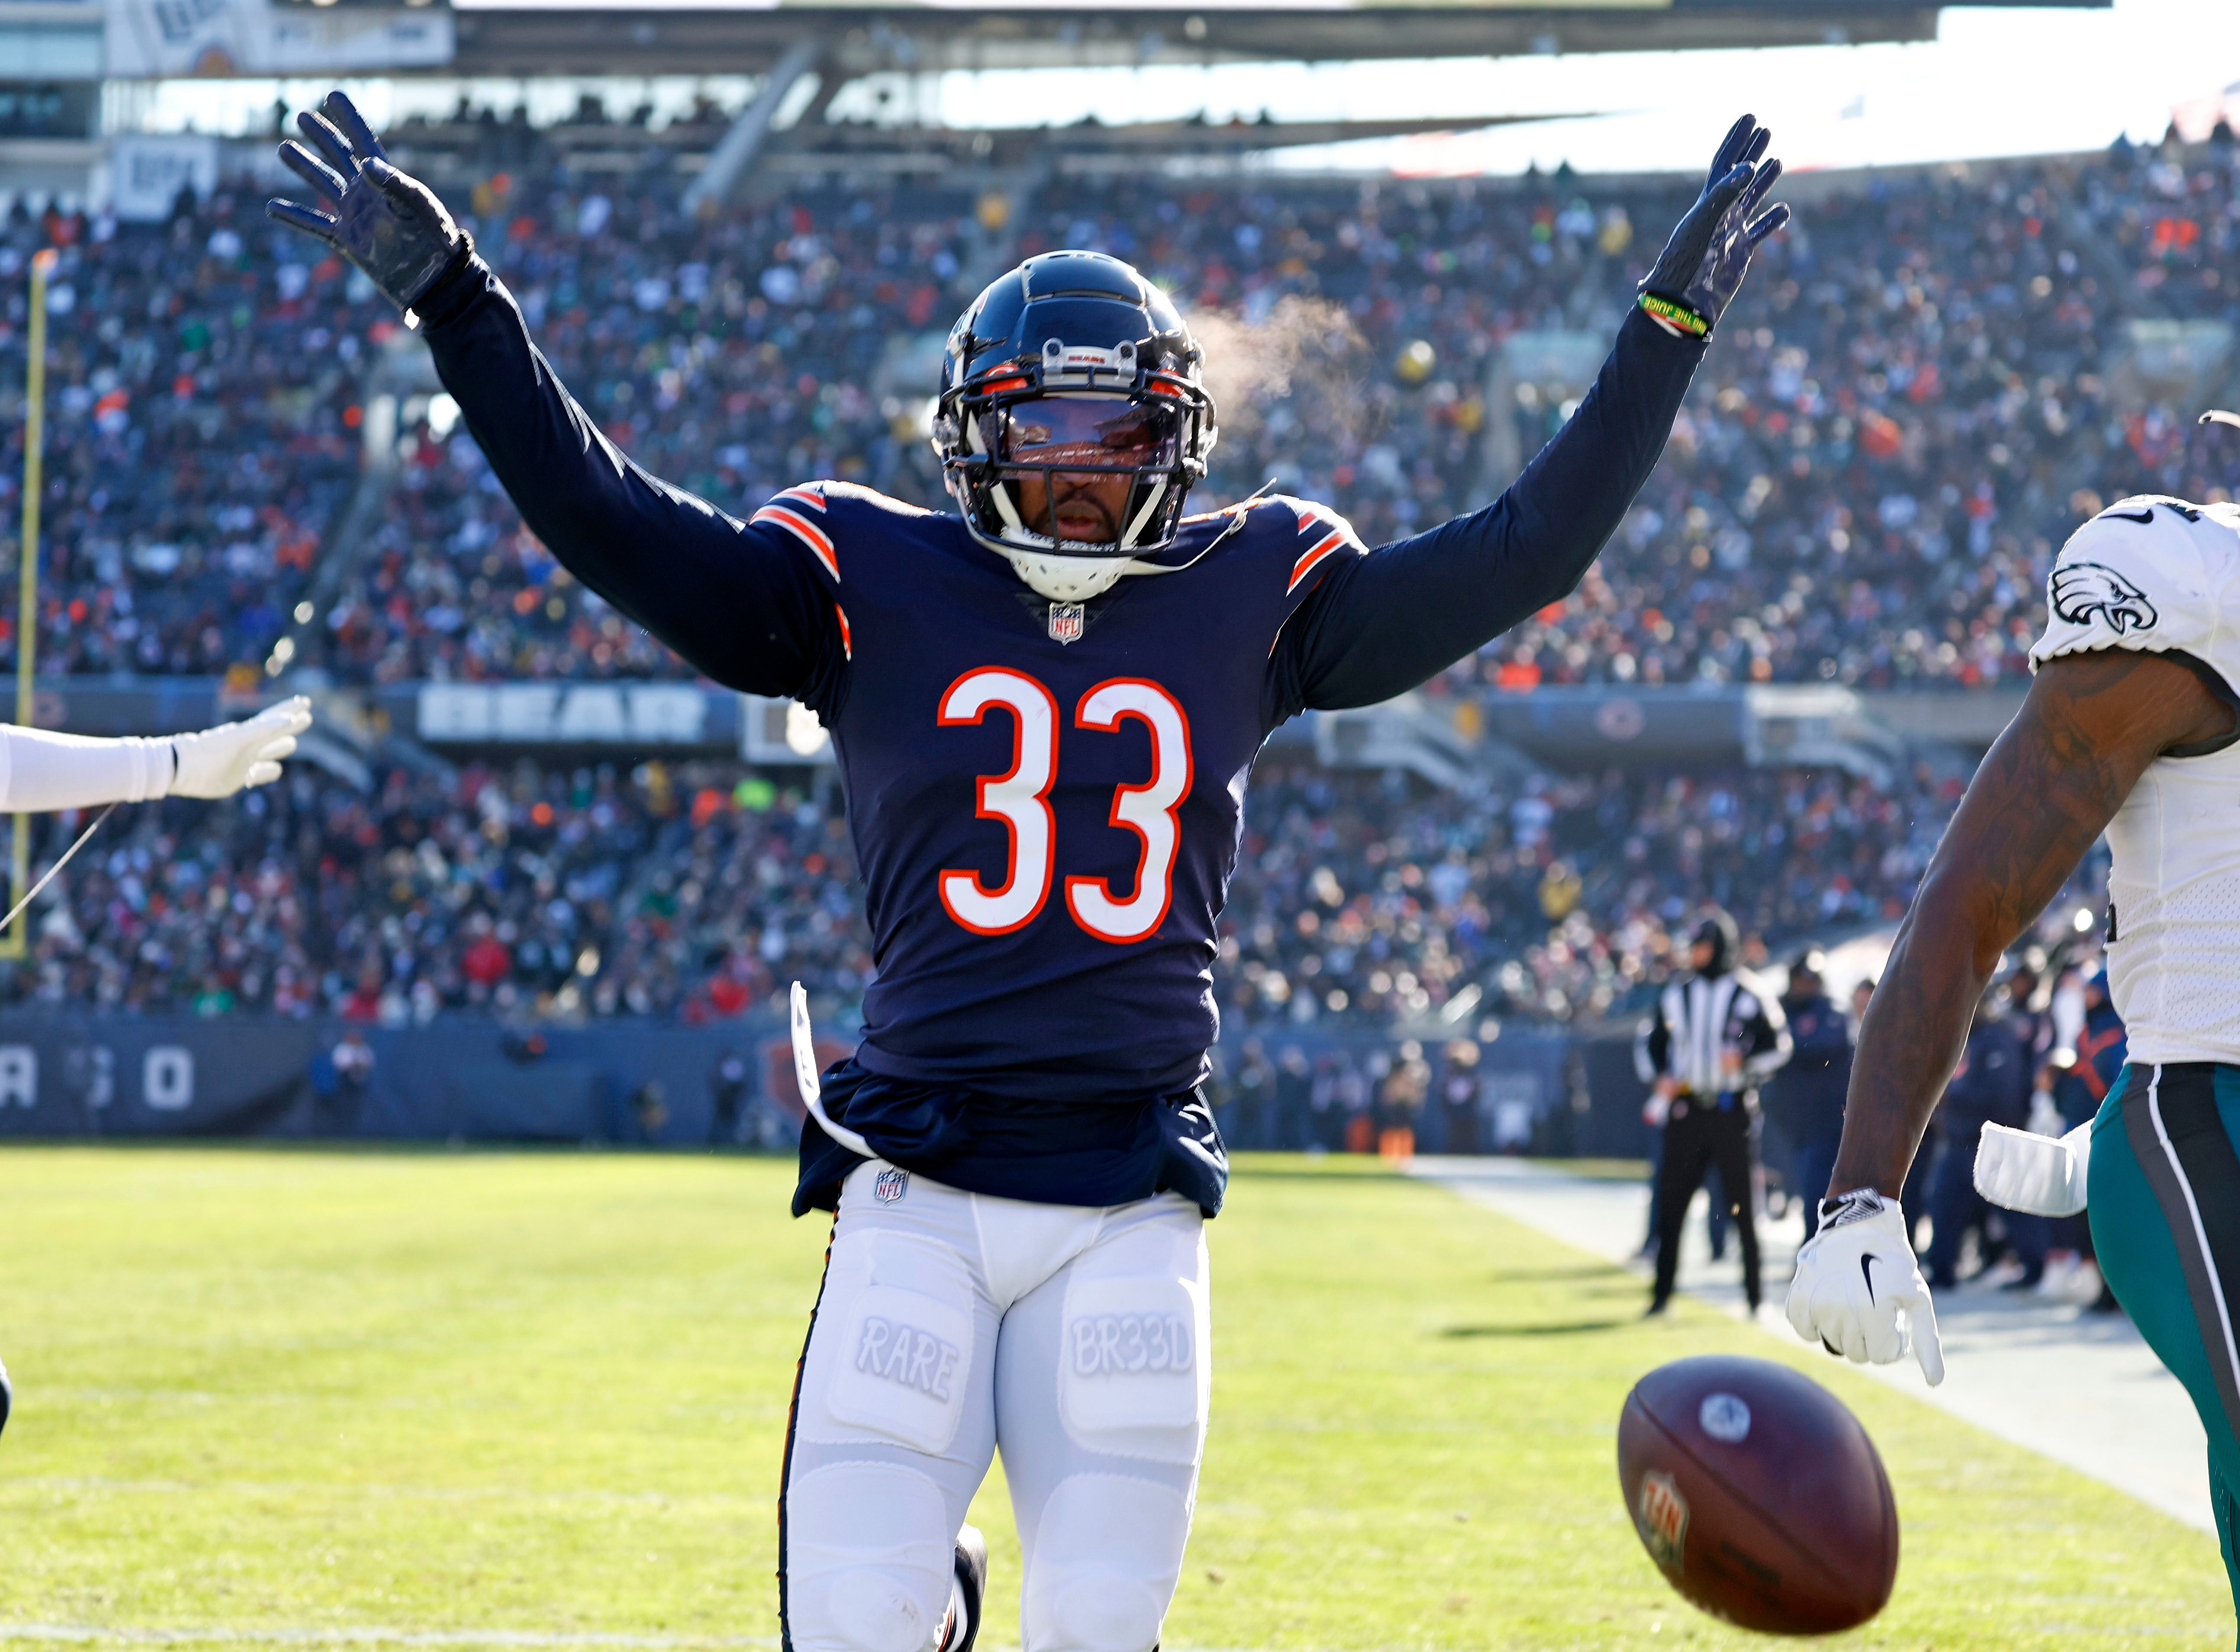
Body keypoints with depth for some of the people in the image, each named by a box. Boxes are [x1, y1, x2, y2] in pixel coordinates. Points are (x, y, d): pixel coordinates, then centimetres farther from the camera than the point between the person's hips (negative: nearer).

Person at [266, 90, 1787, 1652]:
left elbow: (1524, 552, 7)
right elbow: (610, 522, -3)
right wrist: (451, 296, -11)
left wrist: (1670, 324, 3)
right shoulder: (870, 584, 3)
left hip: (1131, 1214, 1)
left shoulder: (1252, 598, 8)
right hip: (918, 1193, -1)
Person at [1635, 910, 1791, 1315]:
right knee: (1671, 1202, 0)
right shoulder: (1675, 997, 11)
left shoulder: (1749, 998, 0)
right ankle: (1662, 1293, 7)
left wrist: (1745, 1061, -16)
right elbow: (1649, 1043, 18)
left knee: (1743, 1205, 0)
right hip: (1686, 1110, 3)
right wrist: (1660, 1078, 1)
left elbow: (1778, 1046, 2)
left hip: (1733, 1110, -3)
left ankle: (1754, 1294, 7)